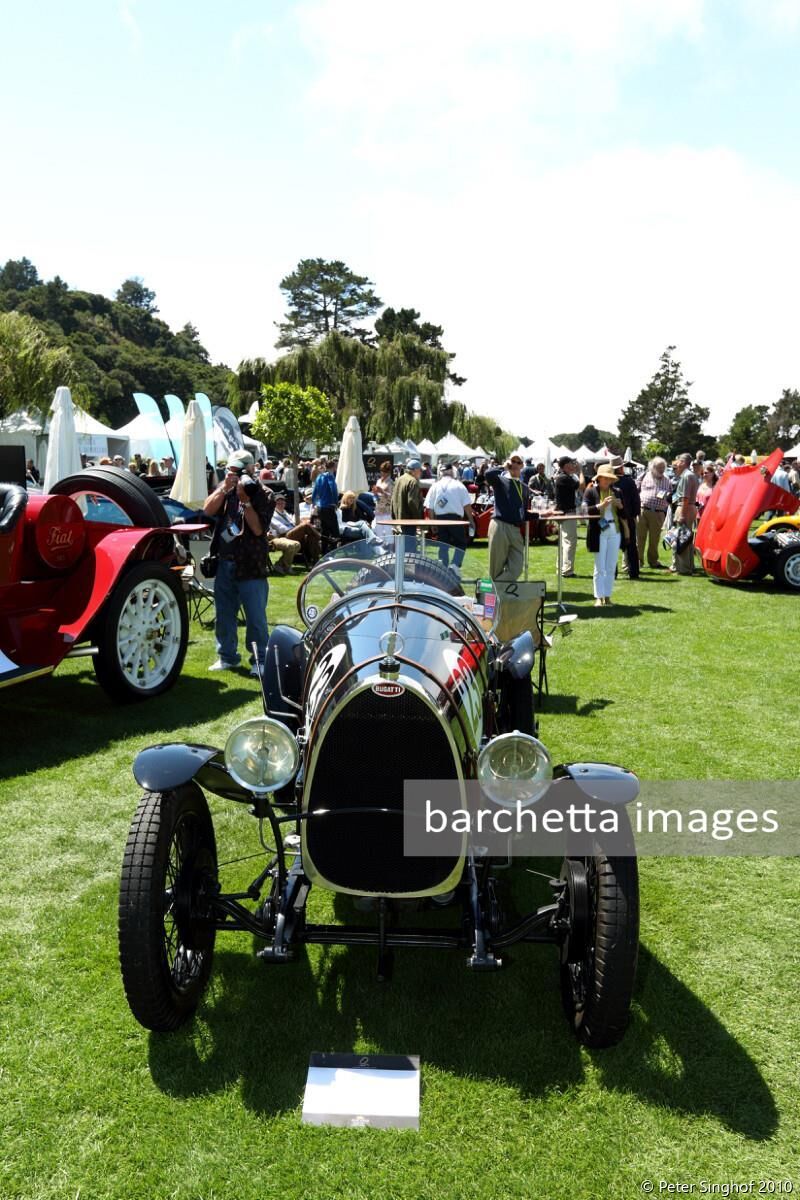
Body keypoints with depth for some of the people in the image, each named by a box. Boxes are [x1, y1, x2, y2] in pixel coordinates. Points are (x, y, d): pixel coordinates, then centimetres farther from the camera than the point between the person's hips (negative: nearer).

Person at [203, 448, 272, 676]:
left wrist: (245, 500, -18)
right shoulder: (223, 489, 9)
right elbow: (208, 510, -7)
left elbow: (259, 529, -14)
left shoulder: (259, 495, -3)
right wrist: (225, 489, -15)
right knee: (224, 614, 13)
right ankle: (227, 656, 25)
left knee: (256, 615, -2)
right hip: (224, 563, 5)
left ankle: (260, 659, 7)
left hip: (250, 565, -5)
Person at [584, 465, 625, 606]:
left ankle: (607, 596, 12)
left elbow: (624, 514, 15)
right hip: (599, 532, -4)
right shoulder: (591, 491, 0)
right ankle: (598, 597, 2)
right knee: (600, 567, -2)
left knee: (611, 567, 6)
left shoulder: (617, 491, 13)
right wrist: (602, 505, -19)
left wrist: (620, 506, -5)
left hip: (615, 531, 4)